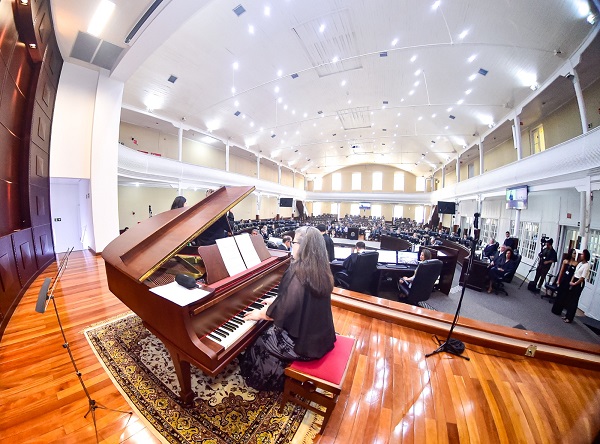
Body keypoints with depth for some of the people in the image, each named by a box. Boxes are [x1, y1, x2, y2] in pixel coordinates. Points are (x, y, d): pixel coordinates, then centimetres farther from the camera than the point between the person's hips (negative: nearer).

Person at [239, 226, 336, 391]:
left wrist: (260, 314, -3)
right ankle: (280, 375, 39)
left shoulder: (298, 273, -28)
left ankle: (274, 381, 37)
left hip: (305, 343, -7)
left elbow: (284, 310, -22)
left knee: (259, 342, 16)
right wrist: (275, 303, 16)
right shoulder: (320, 270, -2)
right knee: (270, 331, 24)